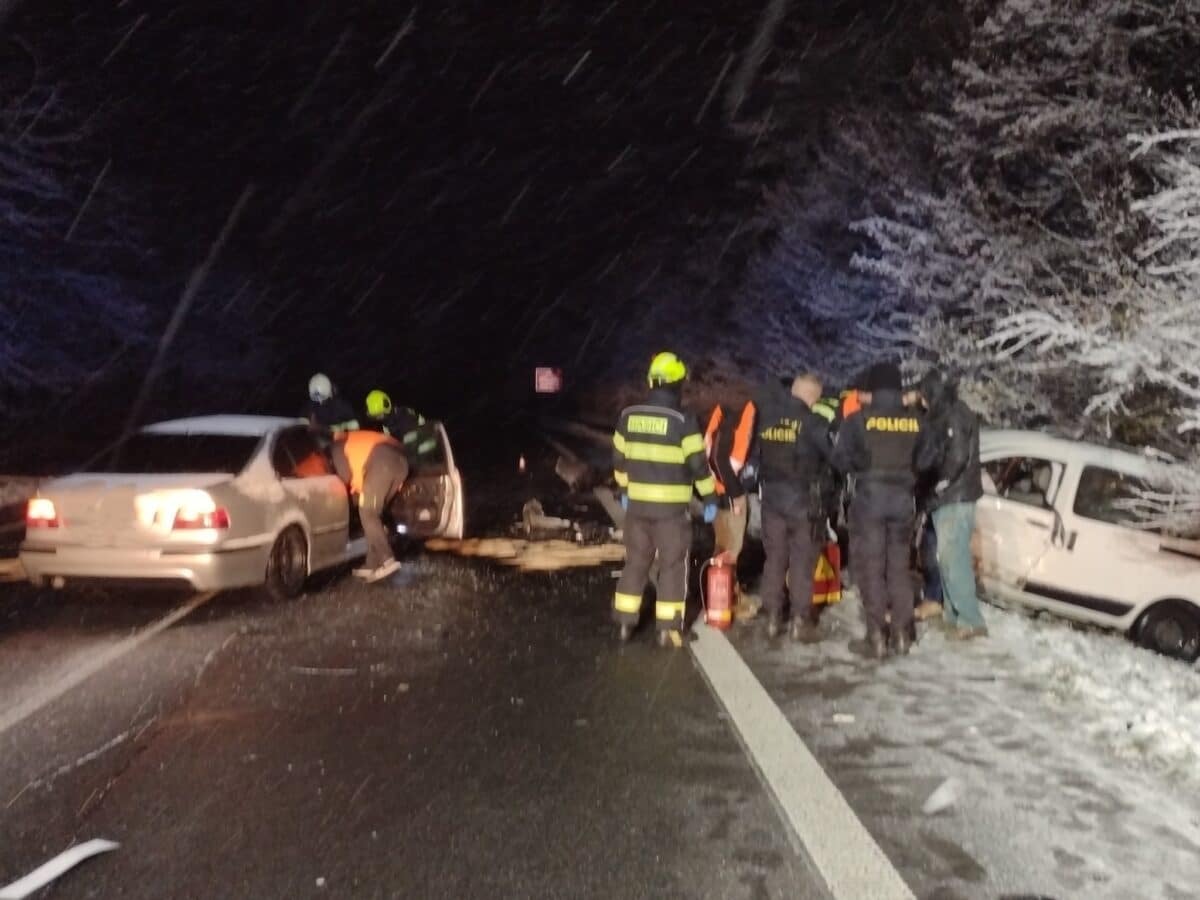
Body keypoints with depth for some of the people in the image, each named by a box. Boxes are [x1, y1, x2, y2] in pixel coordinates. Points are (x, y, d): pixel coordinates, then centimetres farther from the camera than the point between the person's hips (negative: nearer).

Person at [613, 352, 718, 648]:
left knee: (635, 562, 15)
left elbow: (619, 458, 12)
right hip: (671, 507, -4)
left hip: (636, 503, 4)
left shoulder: (628, 416, 3)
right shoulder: (682, 421, -13)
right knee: (672, 565, 5)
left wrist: (624, 489, 26)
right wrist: (710, 498, -2)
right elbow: (698, 464, -12)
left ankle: (625, 621, 19)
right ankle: (668, 628, 6)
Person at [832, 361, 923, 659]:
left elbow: (840, 460, -5)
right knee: (899, 566, 13)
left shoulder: (858, 420, -8)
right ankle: (902, 633, 14)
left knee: (871, 567, 2)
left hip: (869, 498, -3)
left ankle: (877, 635, 0)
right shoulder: (915, 421, 2)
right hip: (902, 499, 3)